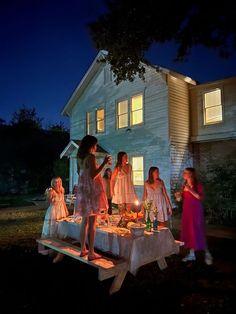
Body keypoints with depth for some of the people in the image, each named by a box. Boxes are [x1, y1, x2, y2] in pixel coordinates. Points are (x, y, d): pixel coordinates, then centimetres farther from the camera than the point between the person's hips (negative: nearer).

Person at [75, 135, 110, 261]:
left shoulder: (80, 158, 10)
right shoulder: (91, 157, -14)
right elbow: (93, 175, -20)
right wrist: (104, 163, -16)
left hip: (82, 191, 8)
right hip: (92, 192, -8)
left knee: (85, 222, 16)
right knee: (92, 223, 0)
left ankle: (83, 250, 25)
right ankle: (91, 253, 8)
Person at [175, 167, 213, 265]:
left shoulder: (198, 185, -9)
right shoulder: (185, 185, 8)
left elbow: (200, 197, -19)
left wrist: (190, 190, -26)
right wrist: (178, 195, -2)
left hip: (196, 210, -6)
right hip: (186, 210, 7)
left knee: (198, 232, -4)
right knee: (188, 231, 8)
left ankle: (207, 254, 12)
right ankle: (191, 254, 19)